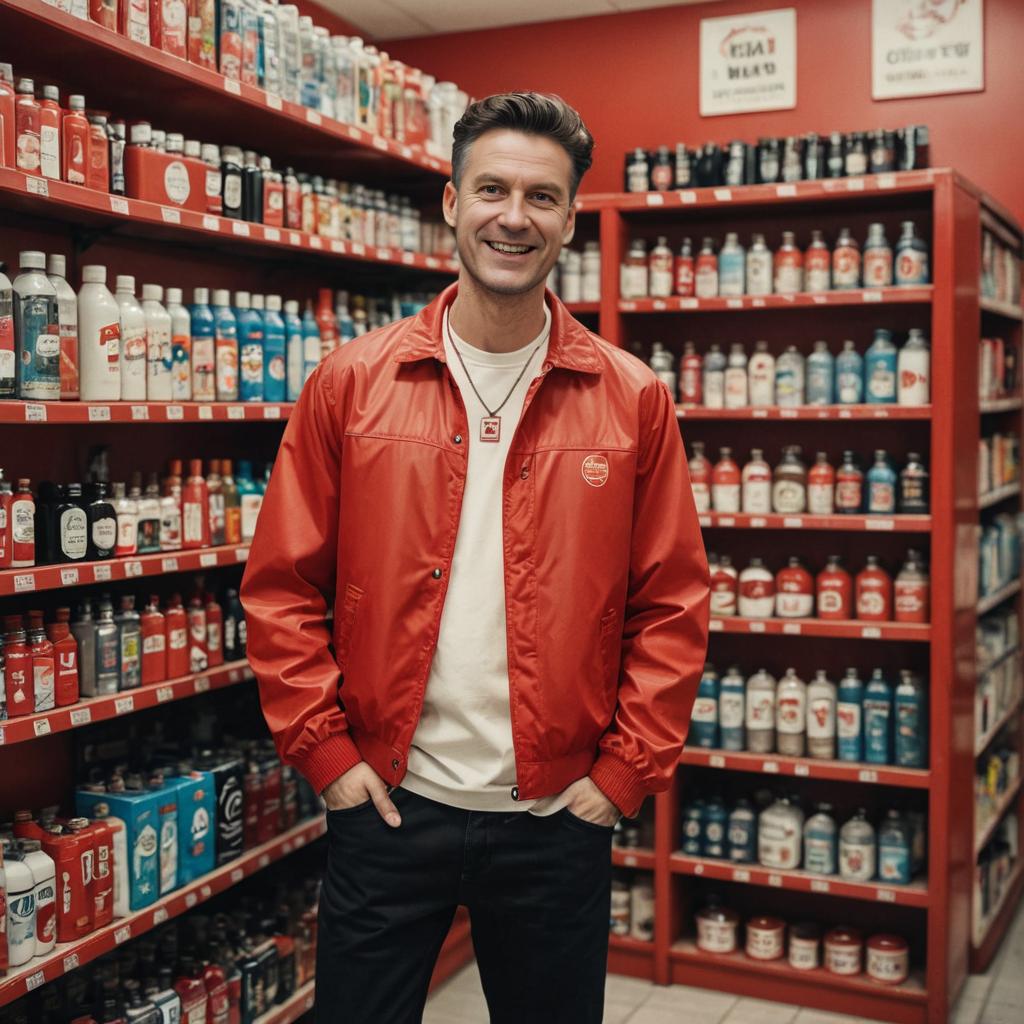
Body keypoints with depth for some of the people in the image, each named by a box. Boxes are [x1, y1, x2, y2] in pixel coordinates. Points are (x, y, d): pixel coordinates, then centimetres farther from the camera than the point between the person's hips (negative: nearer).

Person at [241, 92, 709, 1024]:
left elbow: (672, 607, 0)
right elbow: (282, 589, 0)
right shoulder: (351, 384, -2)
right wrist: (327, 753, -5)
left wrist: (622, 774, -4)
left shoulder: (632, 400, -2)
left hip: (557, 818, 1)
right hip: (386, 805, 0)